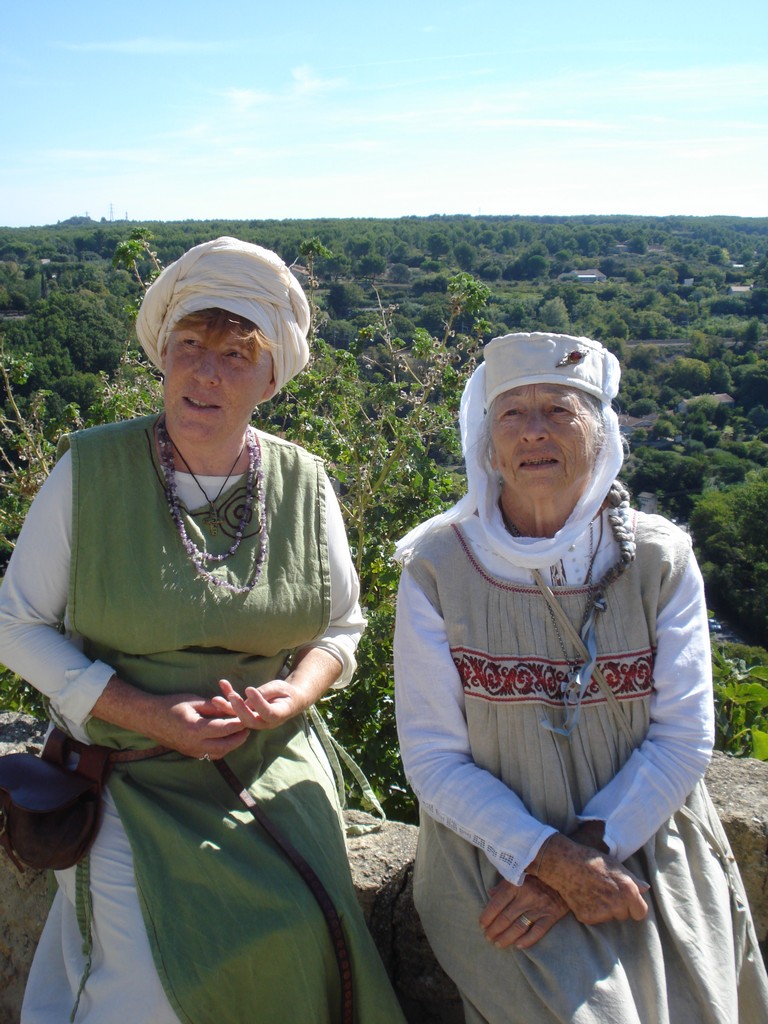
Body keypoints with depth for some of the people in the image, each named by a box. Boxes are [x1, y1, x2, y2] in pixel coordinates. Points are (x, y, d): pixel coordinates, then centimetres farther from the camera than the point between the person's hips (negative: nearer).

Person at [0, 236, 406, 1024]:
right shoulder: (91, 470, -9)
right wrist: (147, 712, -15)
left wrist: (296, 691, -14)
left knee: (300, 955, -6)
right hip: (133, 775, -2)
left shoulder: (302, 484, -2)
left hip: (275, 770, 3)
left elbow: (340, 627, 9)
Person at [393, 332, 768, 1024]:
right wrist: (551, 859, -18)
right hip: (495, 854, -2)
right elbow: (434, 759, -7)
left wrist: (585, 853, -16)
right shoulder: (436, 568, -7)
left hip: (649, 847, 2)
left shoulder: (661, 561, -3)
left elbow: (683, 738, -5)